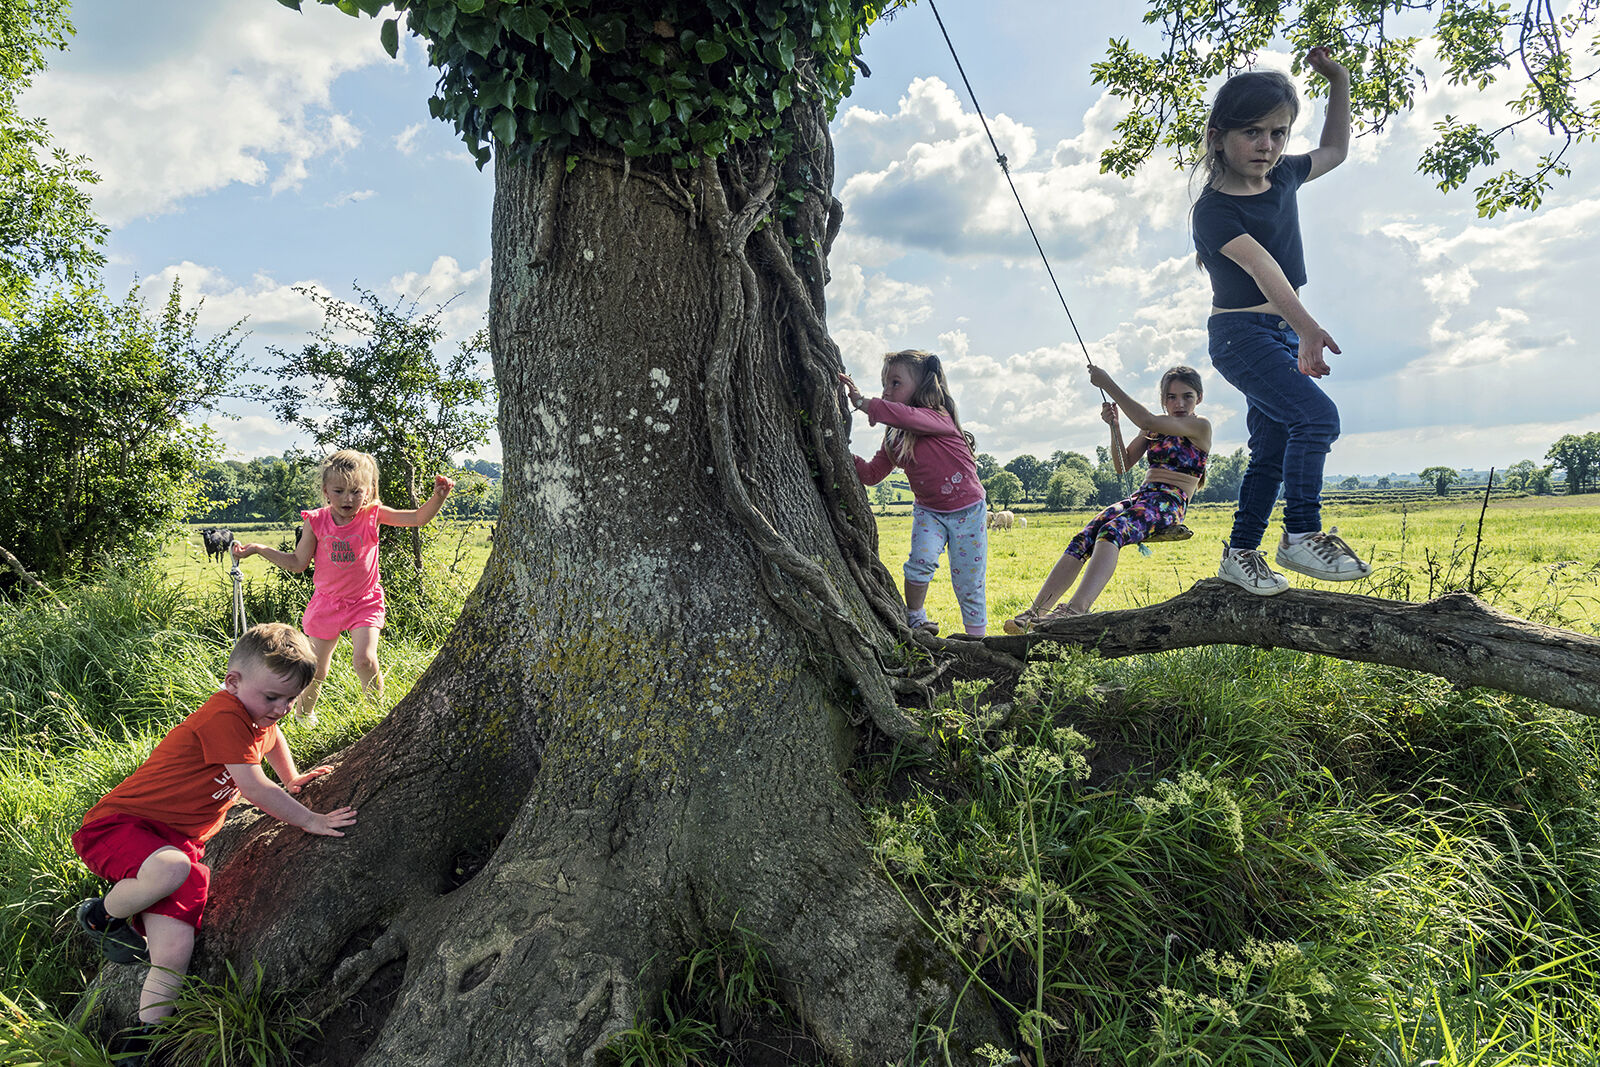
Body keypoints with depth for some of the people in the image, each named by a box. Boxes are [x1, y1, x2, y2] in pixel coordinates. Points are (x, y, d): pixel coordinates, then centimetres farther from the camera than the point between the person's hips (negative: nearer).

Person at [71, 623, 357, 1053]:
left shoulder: (254, 713, 10)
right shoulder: (224, 716, -21)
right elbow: (254, 788, -23)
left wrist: (292, 780, 44)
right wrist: (309, 820, -16)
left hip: (178, 840, 8)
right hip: (120, 824, -8)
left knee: (174, 955, -7)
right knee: (172, 871, -39)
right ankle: (103, 916, -8)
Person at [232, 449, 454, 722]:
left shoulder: (373, 515, -10)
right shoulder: (316, 521, -8)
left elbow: (418, 518, -14)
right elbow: (298, 563, 0)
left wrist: (438, 496, -31)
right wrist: (258, 549, -5)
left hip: (364, 602, -2)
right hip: (327, 602, 2)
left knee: (364, 659, -19)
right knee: (316, 668, 9)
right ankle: (304, 713, 36)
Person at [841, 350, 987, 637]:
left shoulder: (938, 417, -22)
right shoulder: (894, 438, -1)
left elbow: (910, 417, -44)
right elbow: (872, 474, 0)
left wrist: (862, 402, -44)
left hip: (967, 511, -4)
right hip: (929, 510, 4)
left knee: (967, 583, 2)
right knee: (922, 560, -23)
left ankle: (976, 638, 19)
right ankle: (915, 619, -2)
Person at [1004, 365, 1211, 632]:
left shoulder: (1200, 427, 0)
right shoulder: (1157, 426, 22)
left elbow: (1147, 421, -16)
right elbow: (1124, 464, 17)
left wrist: (1109, 385, -13)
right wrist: (1114, 425, 1)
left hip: (1169, 504, -6)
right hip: (1140, 496, 7)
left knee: (1111, 531, -37)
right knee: (1082, 539, -22)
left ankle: (1075, 610, -59)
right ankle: (1036, 611, -35)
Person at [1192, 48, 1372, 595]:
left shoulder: (1281, 177, 7)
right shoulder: (1213, 209, -16)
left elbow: (1333, 151, 28)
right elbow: (1260, 266, -30)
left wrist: (1340, 84, 17)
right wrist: (1307, 327, -40)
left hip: (1284, 333, 8)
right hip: (1240, 333, -8)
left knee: (1271, 452, 8)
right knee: (1316, 415, -24)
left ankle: (1240, 552, 16)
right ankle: (1302, 534, -14)